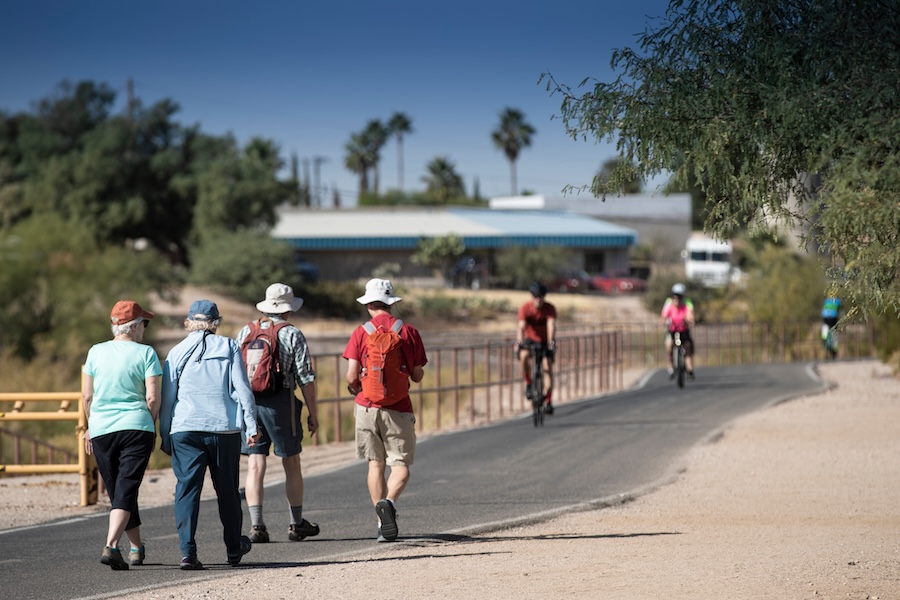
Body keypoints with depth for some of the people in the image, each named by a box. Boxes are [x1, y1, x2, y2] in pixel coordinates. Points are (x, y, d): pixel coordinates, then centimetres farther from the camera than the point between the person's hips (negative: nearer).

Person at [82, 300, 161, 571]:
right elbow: (153, 398, -9)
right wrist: (151, 425, 7)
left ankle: (137, 548, 28)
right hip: (136, 427, -3)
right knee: (126, 490, -6)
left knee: (117, 490, 16)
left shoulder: (95, 352, 5)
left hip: (101, 429, 3)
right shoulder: (145, 353, -4)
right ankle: (110, 545, -24)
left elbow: (87, 396, 7)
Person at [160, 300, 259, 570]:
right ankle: (234, 548, 27)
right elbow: (242, 388, -2)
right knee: (227, 489, 13)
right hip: (224, 427, 0)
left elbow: (167, 398, 5)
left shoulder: (177, 352, 5)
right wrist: (251, 426, 1)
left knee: (187, 488, -2)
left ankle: (188, 552, -14)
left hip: (185, 429, 0)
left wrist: (165, 437, 11)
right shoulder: (228, 347, 3)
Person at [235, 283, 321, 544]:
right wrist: (312, 413, 1)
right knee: (291, 464, 9)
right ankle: (297, 524, 16)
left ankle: (256, 525, -5)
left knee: (255, 466, 2)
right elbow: (306, 378, -6)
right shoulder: (293, 335, -4)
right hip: (281, 402, -3)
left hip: (248, 402, 3)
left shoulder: (246, 332, 8)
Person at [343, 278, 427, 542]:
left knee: (375, 464, 11)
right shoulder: (408, 332, 0)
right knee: (401, 465, 2)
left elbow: (351, 377, -7)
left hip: (368, 406, 1)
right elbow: (417, 376, 3)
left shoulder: (361, 333, -2)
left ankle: (382, 524, 8)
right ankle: (388, 502, -27)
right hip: (398, 409, -1)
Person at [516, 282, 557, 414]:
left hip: (545, 341, 0)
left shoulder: (550, 309, -19)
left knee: (548, 367, -14)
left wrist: (551, 341, -50)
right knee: (524, 356, -32)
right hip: (530, 339, 0)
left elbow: (551, 325, -32)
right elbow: (521, 325, -32)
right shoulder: (525, 308, -20)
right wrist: (519, 341, -50)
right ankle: (528, 384, -13)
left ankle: (549, 402, -12)